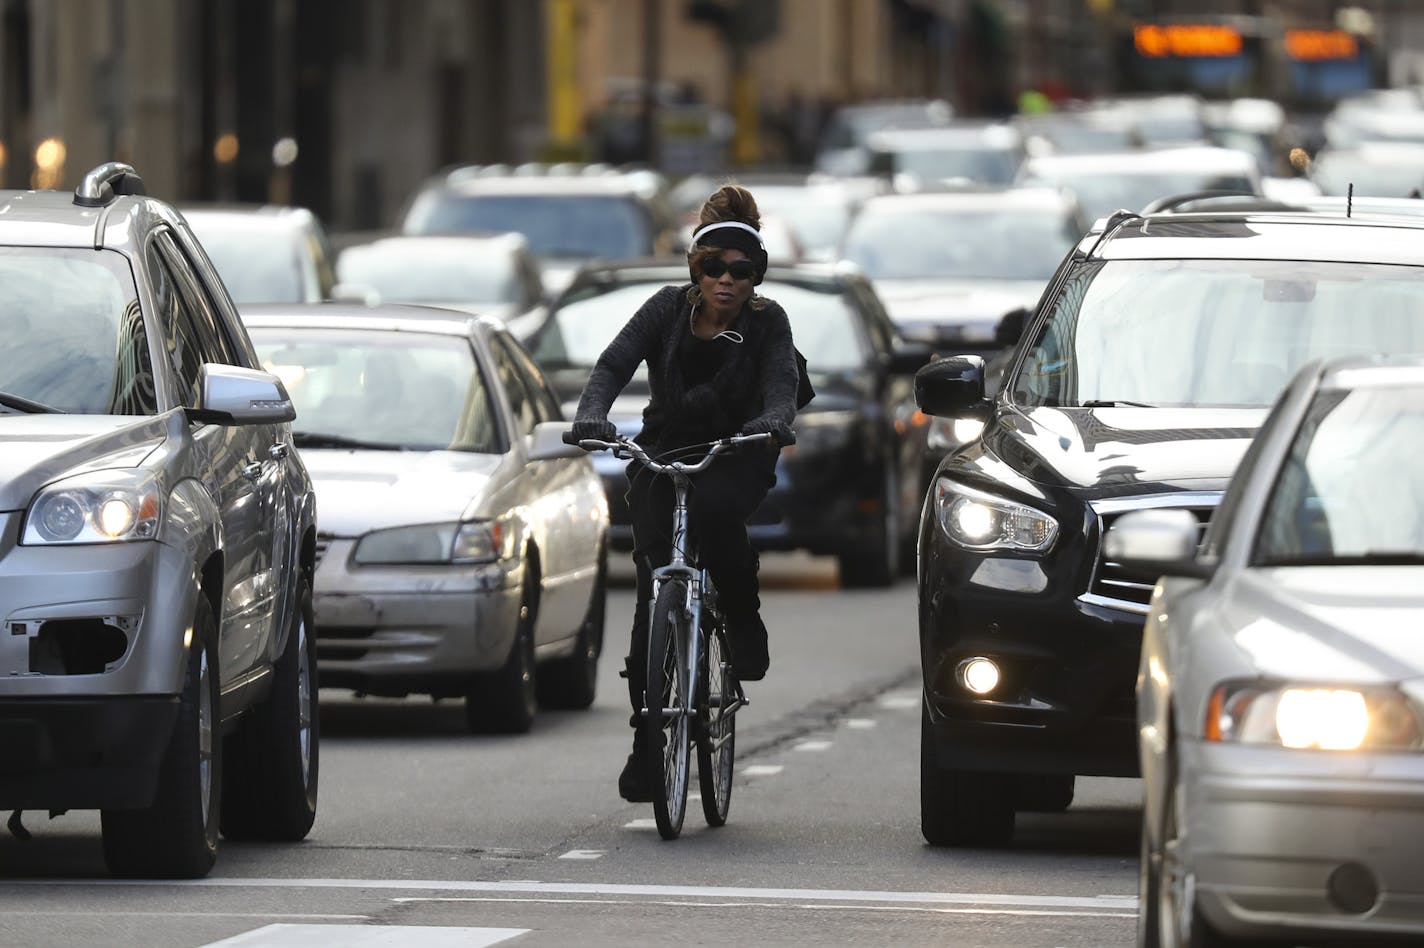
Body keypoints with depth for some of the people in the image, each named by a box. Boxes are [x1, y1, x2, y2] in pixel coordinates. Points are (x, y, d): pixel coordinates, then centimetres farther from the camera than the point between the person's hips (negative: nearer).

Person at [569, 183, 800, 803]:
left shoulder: (767, 322, -6)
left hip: (735, 456, -1)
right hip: (663, 454, 1)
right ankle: (647, 740, -4)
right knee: (654, 590, -11)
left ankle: (744, 622, -11)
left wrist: (773, 422, -45)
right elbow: (614, 365, -17)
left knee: (712, 510, -37)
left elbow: (782, 381, -21)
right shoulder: (668, 310, -5)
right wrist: (591, 417, -37)